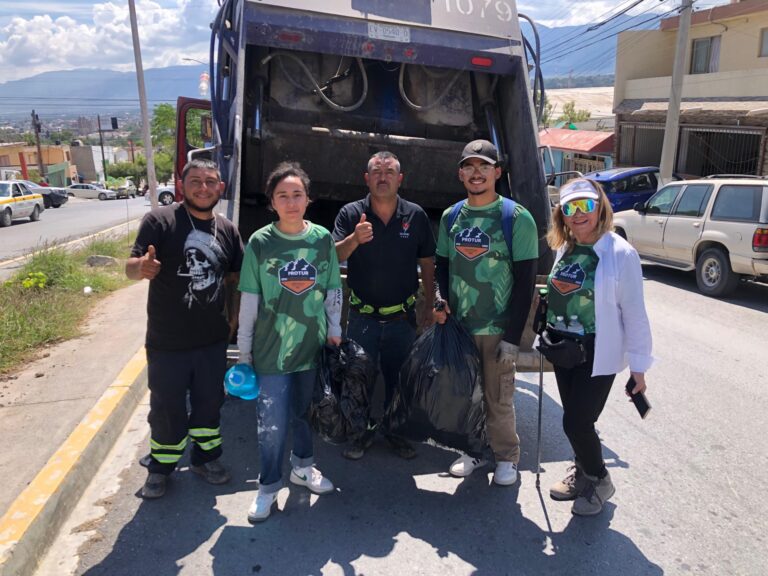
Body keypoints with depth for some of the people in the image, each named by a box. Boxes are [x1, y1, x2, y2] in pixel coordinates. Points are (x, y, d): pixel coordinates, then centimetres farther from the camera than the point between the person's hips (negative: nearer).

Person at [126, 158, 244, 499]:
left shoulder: (227, 230, 3)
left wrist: (233, 317, 8)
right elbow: (130, 267, -17)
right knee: (167, 407, 11)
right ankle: (160, 466, 33)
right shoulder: (160, 221, -11)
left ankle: (206, 457, 39)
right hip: (167, 342, -3)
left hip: (213, 340, 4)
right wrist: (142, 267, -39)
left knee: (209, 402, 18)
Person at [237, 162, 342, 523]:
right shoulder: (260, 242, -7)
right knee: (272, 422, 1)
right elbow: (249, 299, -3)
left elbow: (333, 289, 8)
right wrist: (244, 348, 0)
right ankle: (268, 486, 23)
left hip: (312, 344, 3)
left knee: (305, 410, 18)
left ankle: (302, 466, 42)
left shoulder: (322, 238, -1)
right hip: (271, 347, -2)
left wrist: (334, 329, 7)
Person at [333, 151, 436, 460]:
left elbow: (427, 263, 4)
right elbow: (333, 258, -13)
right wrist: (354, 239, -33)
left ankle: (395, 430, 33)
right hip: (362, 317, 0)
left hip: (402, 318, 1)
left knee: (398, 378, 14)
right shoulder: (351, 213, -4)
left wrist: (431, 307, 2)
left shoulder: (415, 215, -1)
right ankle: (363, 430, 30)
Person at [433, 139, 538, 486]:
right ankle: (474, 451, 33)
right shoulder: (451, 217, 7)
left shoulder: (517, 218, -8)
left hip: (497, 329, -4)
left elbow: (525, 281, -9)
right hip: (458, 326, 4)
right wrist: (443, 304, -2)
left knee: (499, 399, 5)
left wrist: (513, 336, -13)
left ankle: (507, 458, 26)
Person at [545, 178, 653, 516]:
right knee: (574, 418, 15)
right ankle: (582, 472, 39)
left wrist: (638, 366, -12)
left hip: (598, 353, -6)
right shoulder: (565, 249, 3)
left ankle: (599, 481, 23)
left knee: (577, 422, -4)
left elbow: (634, 313, -14)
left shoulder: (620, 253, -16)